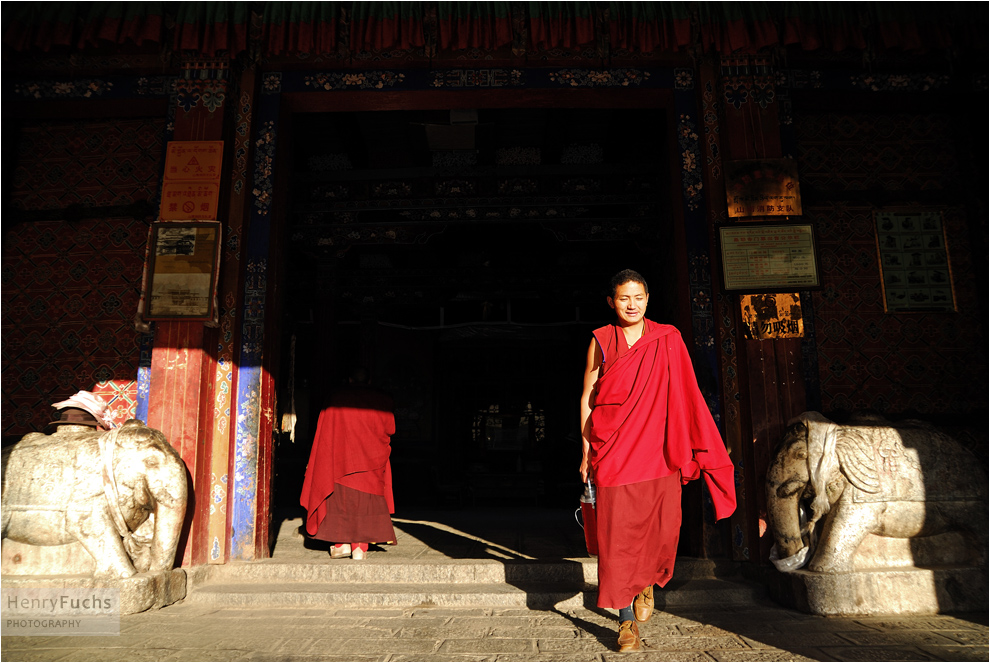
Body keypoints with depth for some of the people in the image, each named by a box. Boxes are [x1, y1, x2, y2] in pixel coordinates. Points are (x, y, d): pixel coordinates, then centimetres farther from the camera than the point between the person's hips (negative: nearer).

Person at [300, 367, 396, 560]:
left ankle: (341, 543, 7)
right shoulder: (380, 400, 3)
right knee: (365, 501, 3)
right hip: (370, 462, 0)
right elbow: (390, 429, 4)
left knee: (339, 498, 10)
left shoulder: (336, 397, 3)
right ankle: (359, 548, -1)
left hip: (340, 458, 0)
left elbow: (325, 431, 4)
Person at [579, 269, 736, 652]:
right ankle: (627, 622, 12)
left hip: (658, 449, 1)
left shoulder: (668, 339, 7)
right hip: (615, 451, -1)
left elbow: (683, 398, 8)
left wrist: (688, 449, 2)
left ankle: (647, 582, 31)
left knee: (664, 528, -3)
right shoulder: (601, 341, 5)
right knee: (619, 534, -2)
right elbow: (587, 398, 7)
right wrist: (586, 452, 3)